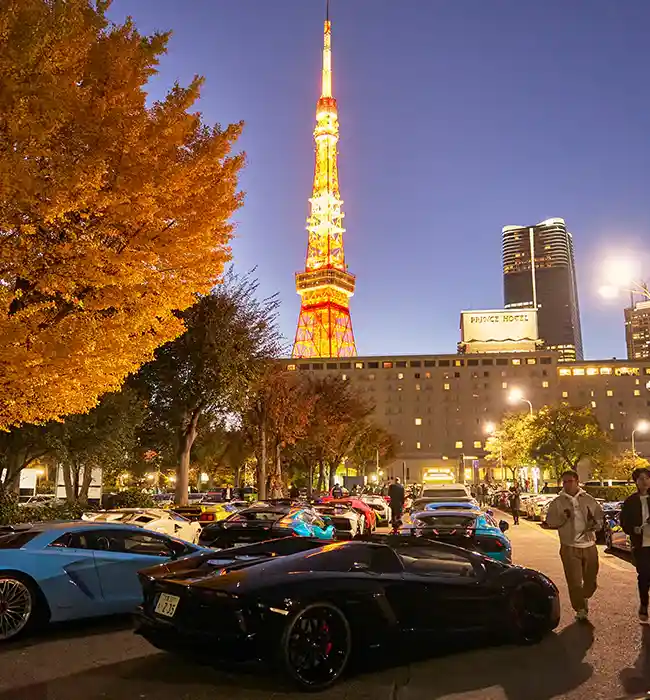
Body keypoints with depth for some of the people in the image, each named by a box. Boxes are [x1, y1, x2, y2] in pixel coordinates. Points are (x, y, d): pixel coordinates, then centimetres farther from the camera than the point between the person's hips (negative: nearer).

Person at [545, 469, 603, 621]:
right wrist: (562, 517, -16)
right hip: (569, 547, -2)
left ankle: (585, 597, 42)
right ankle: (580, 609, 14)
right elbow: (550, 522, 2)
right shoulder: (557, 502, 0)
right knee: (574, 581, -2)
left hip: (589, 545, 2)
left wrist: (595, 523, -10)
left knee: (591, 578, 12)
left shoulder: (589, 499, 4)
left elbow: (600, 516, 11)